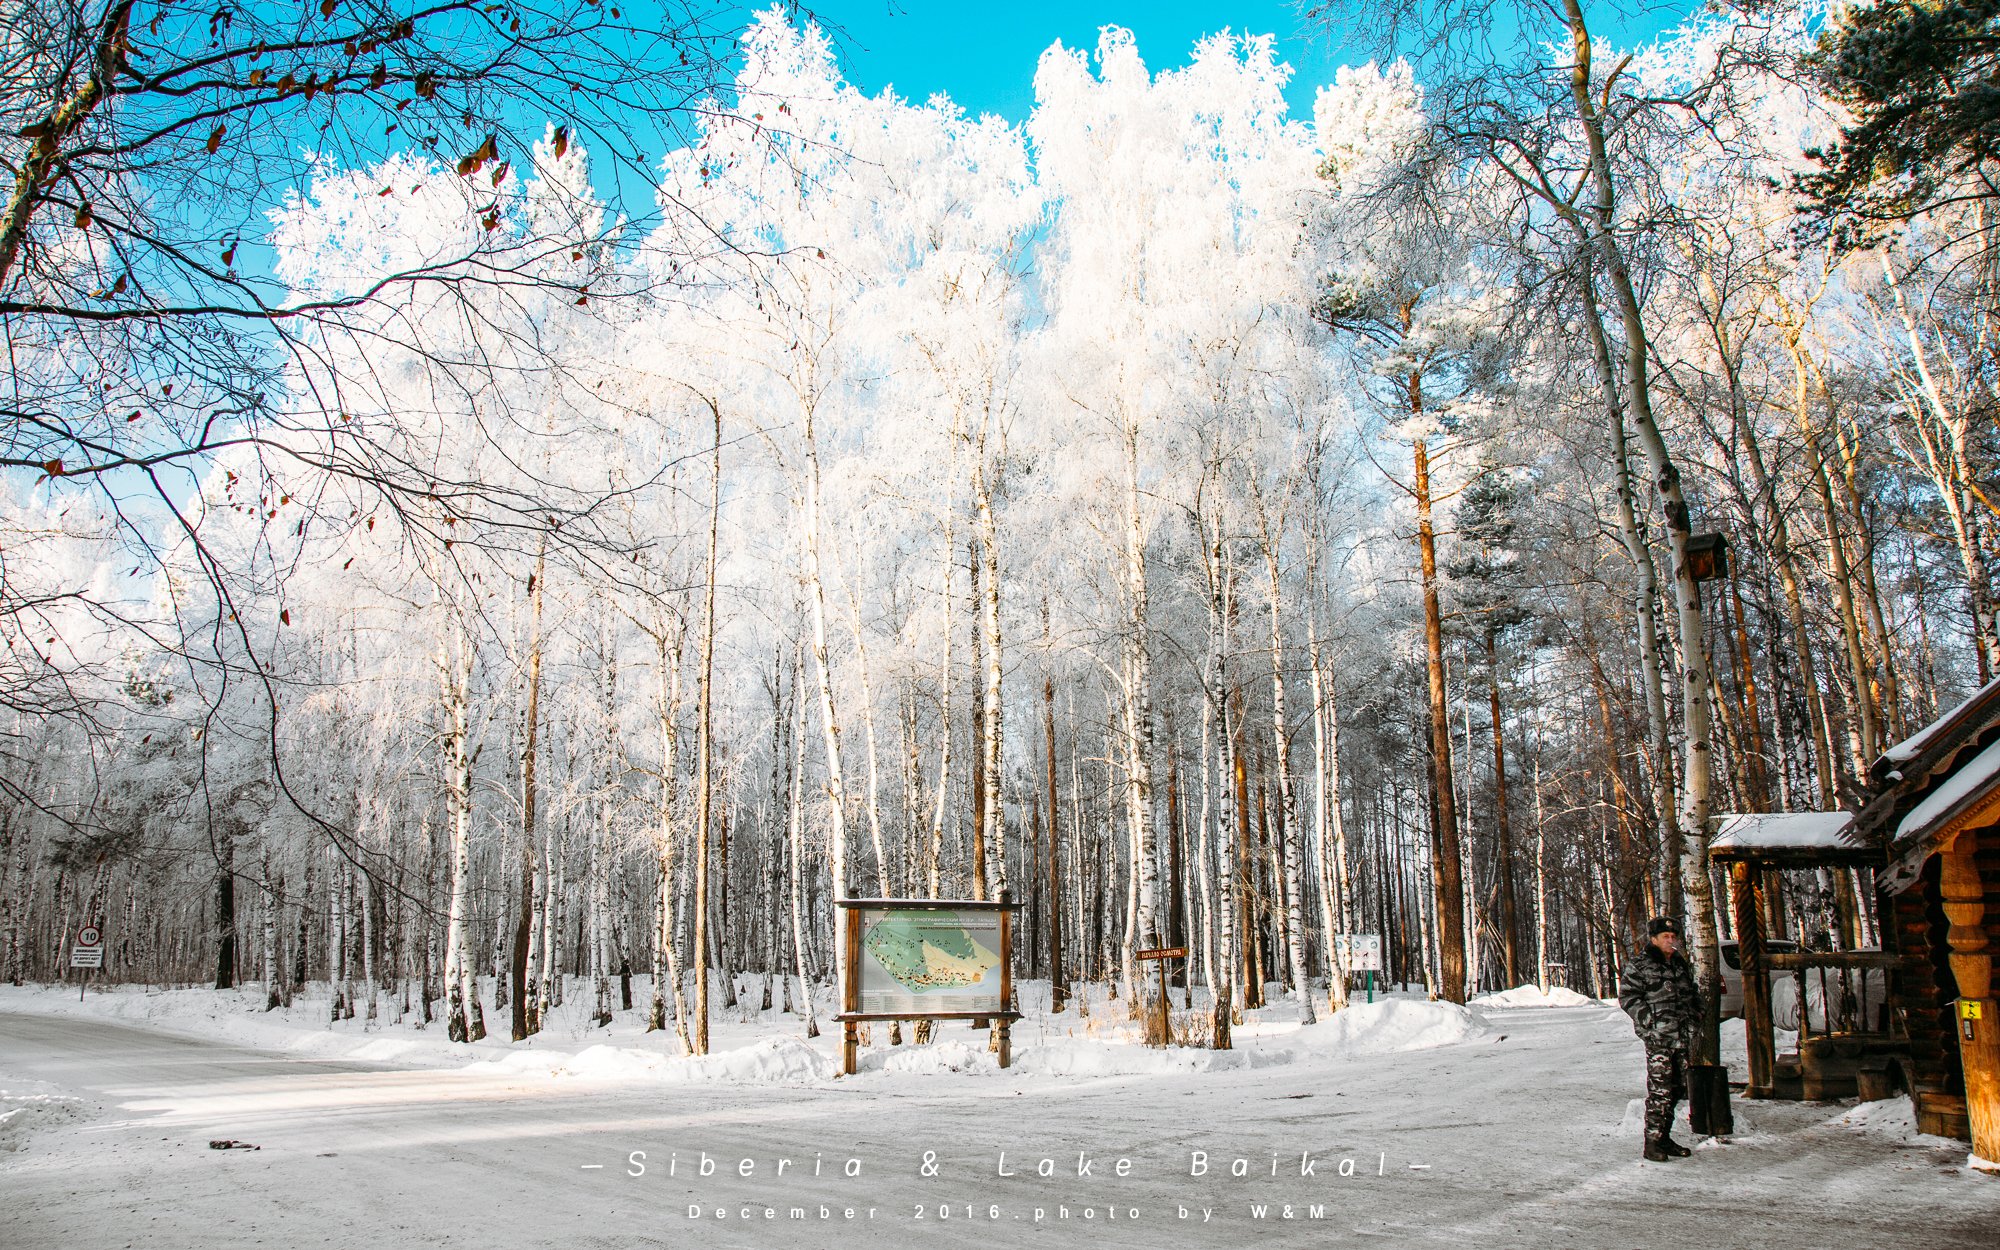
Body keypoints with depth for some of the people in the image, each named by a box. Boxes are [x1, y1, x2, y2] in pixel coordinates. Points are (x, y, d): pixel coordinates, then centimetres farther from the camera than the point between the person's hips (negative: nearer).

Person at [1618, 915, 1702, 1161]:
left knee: (1676, 1088, 10)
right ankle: (1652, 1142, -4)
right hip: (1658, 1038, -7)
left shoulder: (1681, 964, 17)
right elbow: (1627, 997, -8)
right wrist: (1650, 1020, -14)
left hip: (1683, 1038, 7)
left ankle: (1664, 1137, 21)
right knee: (1659, 1090, -10)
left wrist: (1695, 1019, 15)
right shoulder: (1638, 966, -5)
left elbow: (1694, 995, 29)